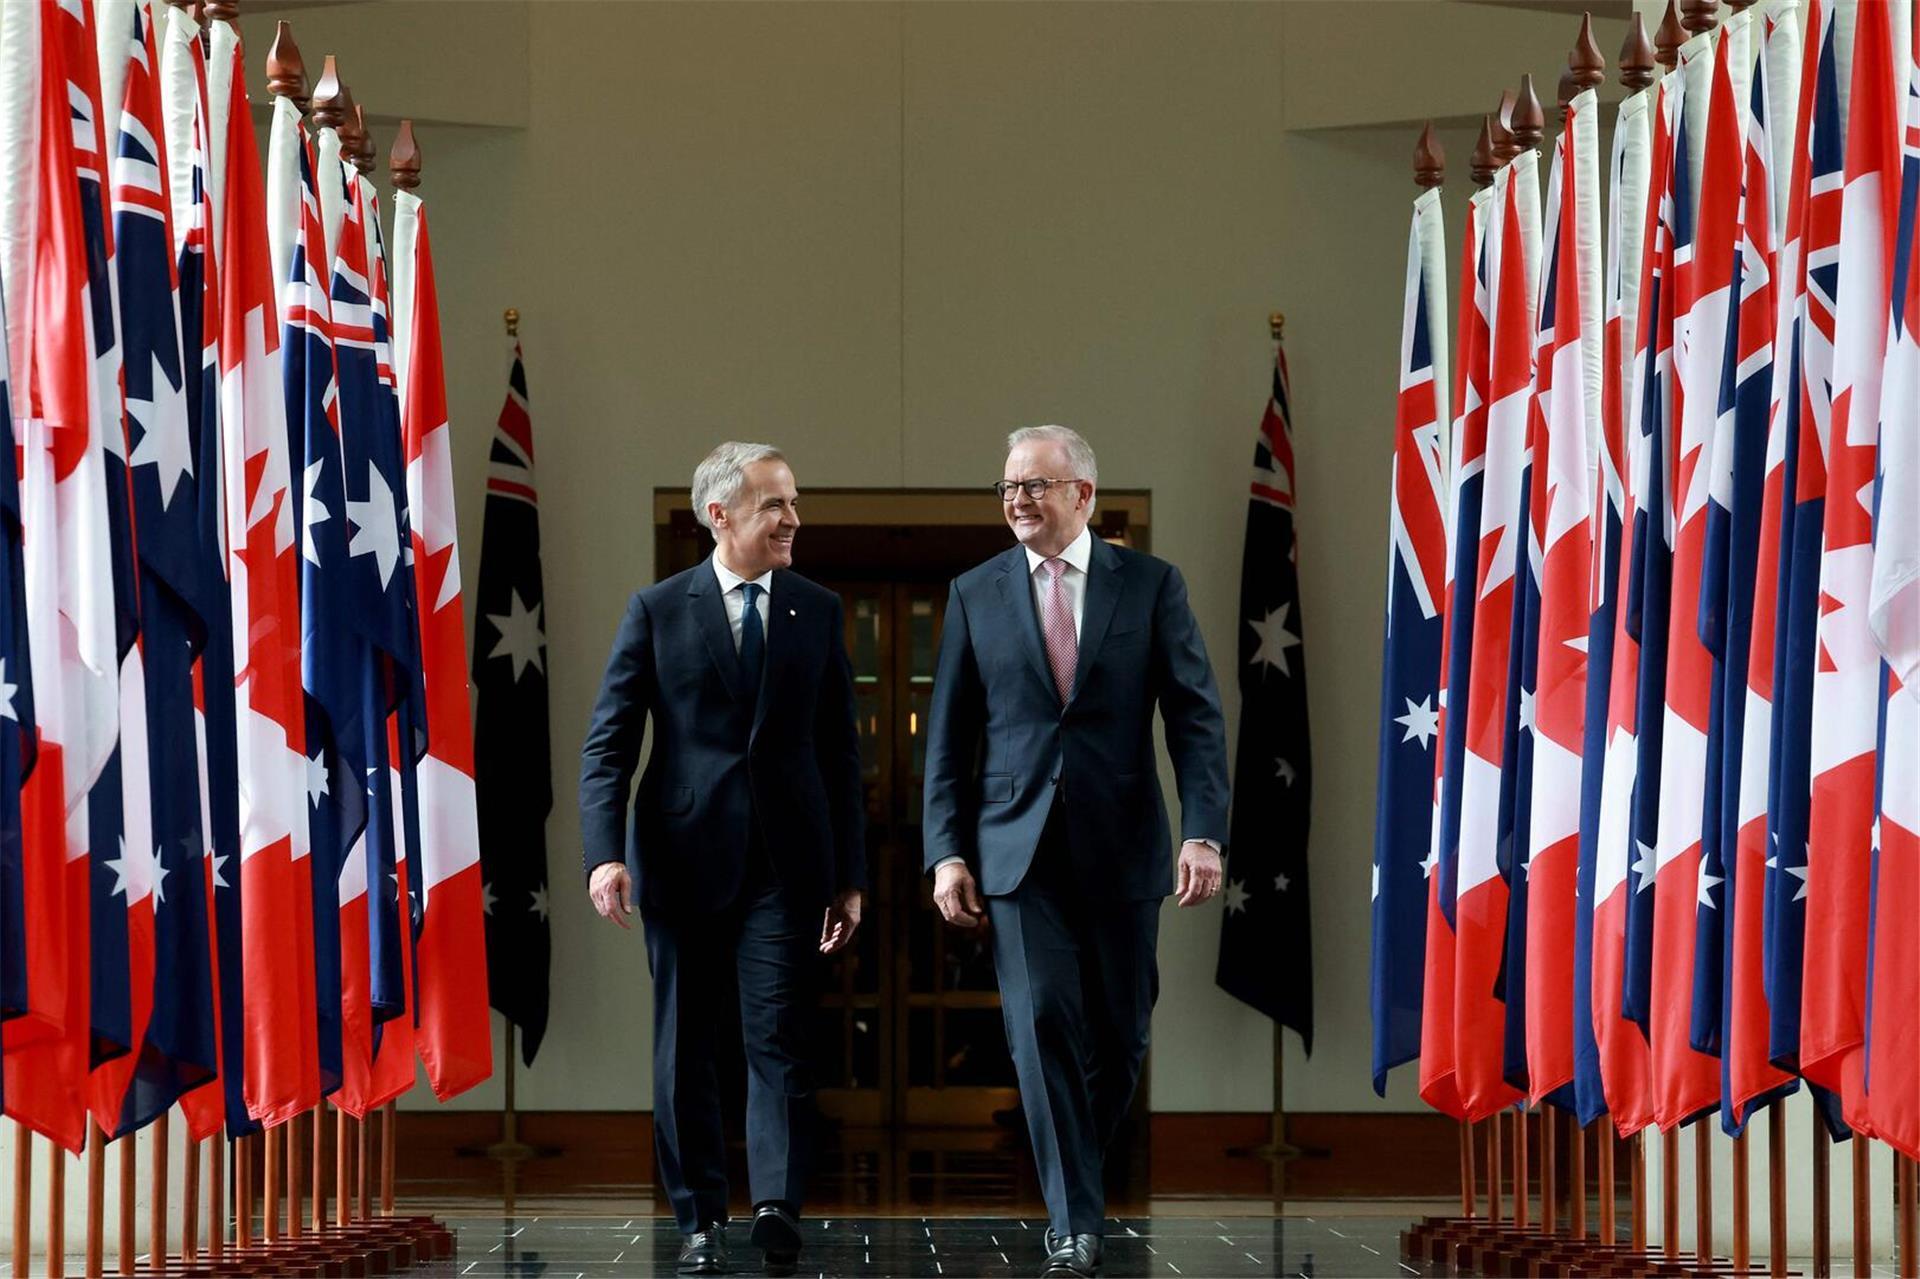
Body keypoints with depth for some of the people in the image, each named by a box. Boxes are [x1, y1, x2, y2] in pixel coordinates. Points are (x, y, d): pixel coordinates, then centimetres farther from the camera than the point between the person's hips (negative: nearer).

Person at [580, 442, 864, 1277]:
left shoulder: (818, 611, 8)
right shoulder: (657, 610, 2)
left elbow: (839, 750, 10)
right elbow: (608, 744, -1)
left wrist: (849, 874, 6)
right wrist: (605, 853, -13)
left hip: (785, 862, 1)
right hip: (684, 855, 0)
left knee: (778, 1037, -8)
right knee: (685, 1045, 5)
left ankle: (777, 1205, -15)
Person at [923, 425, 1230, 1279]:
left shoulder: (1150, 585, 3)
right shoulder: (976, 594, 7)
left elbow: (1196, 716, 0)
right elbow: (949, 736, 7)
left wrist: (1203, 830, -11)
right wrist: (947, 852, -1)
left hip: (1120, 847, 0)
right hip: (1018, 848, 0)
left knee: (1119, 1033, 6)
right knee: (1045, 1023, -10)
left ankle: (1077, 1170, 30)